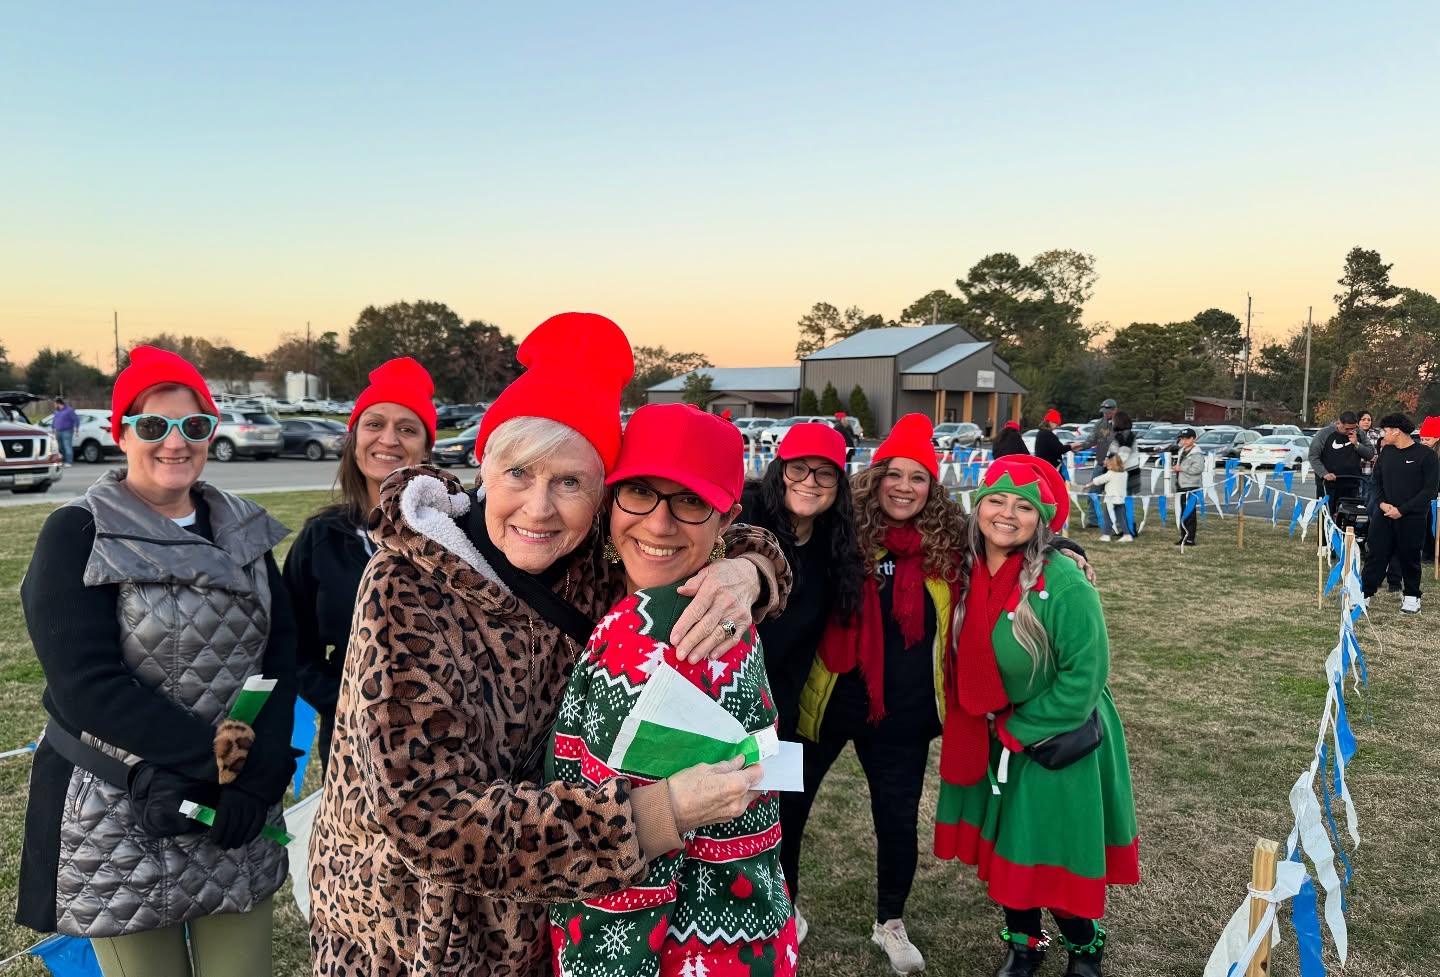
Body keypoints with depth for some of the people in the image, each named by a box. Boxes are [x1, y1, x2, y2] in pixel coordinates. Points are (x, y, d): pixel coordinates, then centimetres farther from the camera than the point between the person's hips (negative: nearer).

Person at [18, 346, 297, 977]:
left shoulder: (243, 531, 5)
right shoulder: (78, 537, -7)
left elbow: (280, 658, 0)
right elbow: (87, 683, -17)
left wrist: (256, 778, -12)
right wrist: (208, 754, -19)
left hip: (242, 807, 4)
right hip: (121, 819, -3)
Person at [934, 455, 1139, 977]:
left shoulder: (1064, 585, -24)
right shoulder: (969, 575, -8)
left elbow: (1084, 675, -20)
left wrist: (1019, 730, -14)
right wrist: (995, 729, 1)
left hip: (1059, 743, -5)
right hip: (993, 742, 5)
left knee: (1058, 853, 7)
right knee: (1005, 847, 15)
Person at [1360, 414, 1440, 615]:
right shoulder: (1386, 453, 7)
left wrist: (1402, 510, -17)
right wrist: (1381, 503, -5)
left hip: (1412, 518, -4)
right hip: (1385, 514, 4)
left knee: (1409, 558, 7)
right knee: (1375, 553, 1)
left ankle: (1411, 597, 22)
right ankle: (1364, 593, 5)